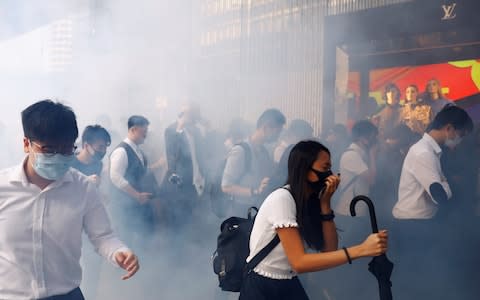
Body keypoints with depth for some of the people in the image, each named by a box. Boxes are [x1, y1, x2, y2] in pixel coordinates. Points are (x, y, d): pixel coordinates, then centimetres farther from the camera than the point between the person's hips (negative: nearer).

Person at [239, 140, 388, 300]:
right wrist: (361, 249, -29)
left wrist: (325, 202, -11)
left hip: (289, 286, 6)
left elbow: (329, 249, -4)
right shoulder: (281, 199, -19)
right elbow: (299, 262, -27)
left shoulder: (310, 201, 3)